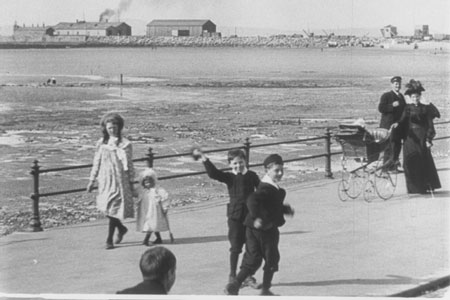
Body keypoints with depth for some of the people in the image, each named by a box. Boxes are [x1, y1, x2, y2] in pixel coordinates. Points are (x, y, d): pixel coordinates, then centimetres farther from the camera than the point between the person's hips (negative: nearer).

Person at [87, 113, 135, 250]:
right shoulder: (101, 144, 6)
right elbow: (96, 163, 11)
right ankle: (121, 228, 31)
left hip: (120, 180, -3)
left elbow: (129, 165, 2)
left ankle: (109, 239, 2)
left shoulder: (125, 144, -2)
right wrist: (92, 180, 10)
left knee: (113, 208, -5)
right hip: (105, 180, 3)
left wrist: (131, 182, 1)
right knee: (107, 208, 3)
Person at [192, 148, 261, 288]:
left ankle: (248, 276, 19)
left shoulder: (252, 176, 1)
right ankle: (232, 276, 15)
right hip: (235, 216, -2)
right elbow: (213, 173, -18)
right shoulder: (229, 177, -4)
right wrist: (204, 159, -31)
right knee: (235, 247, 3)